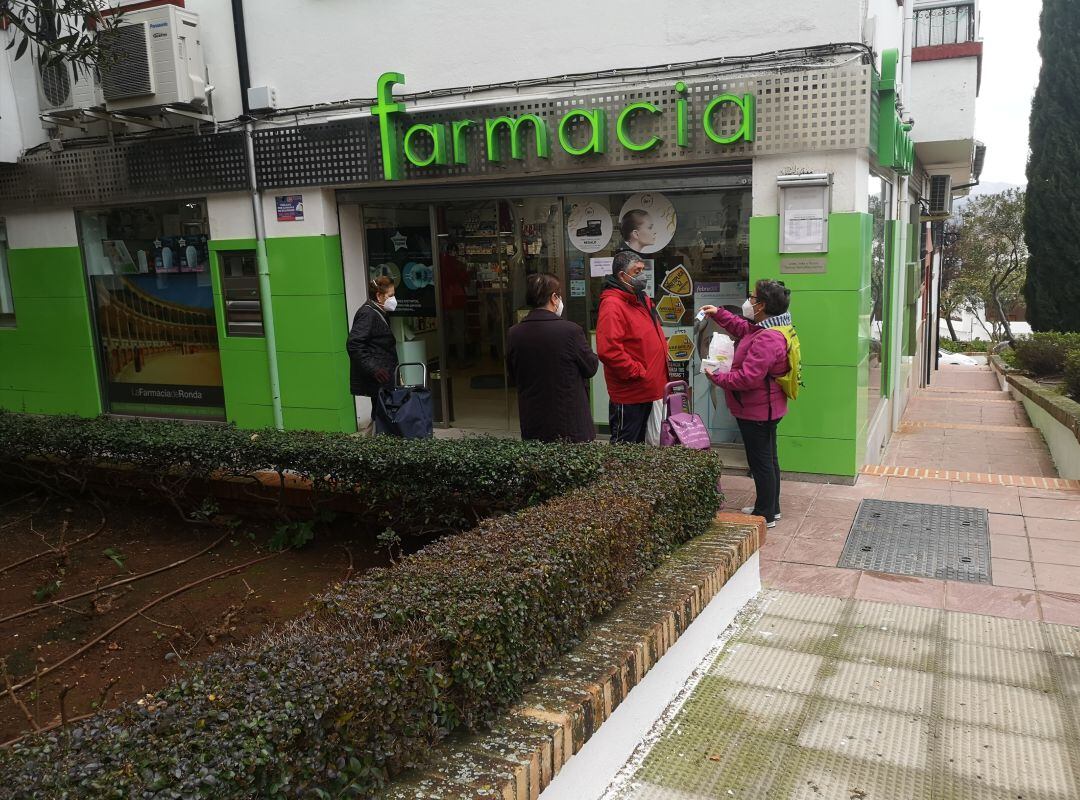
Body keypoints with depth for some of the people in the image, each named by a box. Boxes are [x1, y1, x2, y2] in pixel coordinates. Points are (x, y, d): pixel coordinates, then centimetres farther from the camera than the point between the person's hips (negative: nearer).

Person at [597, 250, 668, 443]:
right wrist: (637, 372, -22)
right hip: (628, 395, -9)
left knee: (639, 442, 20)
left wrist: (663, 352, 11)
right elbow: (608, 350, -29)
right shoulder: (612, 305, -18)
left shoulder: (642, 299, 12)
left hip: (646, 391, 9)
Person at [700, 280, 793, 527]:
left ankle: (765, 515, 12)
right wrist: (718, 313, 18)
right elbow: (743, 328, 28)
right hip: (765, 410, 11)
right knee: (768, 459, 20)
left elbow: (747, 377, -31)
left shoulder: (766, 339, -28)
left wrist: (717, 377, -16)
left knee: (760, 462, 1)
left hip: (756, 411, -11)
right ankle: (771, 508, 34)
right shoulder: (764, 329, 6)